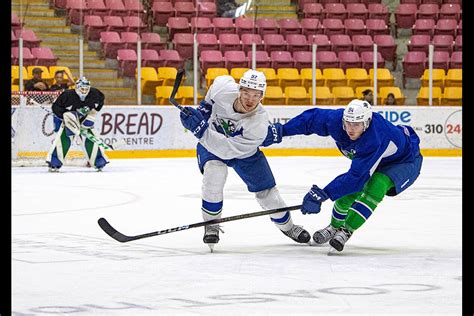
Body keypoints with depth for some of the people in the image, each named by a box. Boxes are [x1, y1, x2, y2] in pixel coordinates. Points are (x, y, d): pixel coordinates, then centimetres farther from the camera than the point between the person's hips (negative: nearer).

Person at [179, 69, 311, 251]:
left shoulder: (259, 123, -37)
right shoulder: (223, 87, -31)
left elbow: (228, 149, -44)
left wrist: (202, 130, -53)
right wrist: (204, 107, -8)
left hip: (244, 152, 0)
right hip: (210, 142, 0)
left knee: (267, 192, 5)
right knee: (214, 174, -30)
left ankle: (286, 226, 35)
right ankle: (211, 225, -12)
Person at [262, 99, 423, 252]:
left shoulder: (375, 140, -44)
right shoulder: (337, 119, -26)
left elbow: (357, 176, -43)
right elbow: (312, 117, -9)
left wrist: (323, 194, -43)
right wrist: (281, 131, -10)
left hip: (406, 161, -7)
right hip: (377, 161, 7)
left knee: (377, 184, -30)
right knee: (350, 189, -2)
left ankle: (347, 231, -23)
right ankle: (336, 226, 25)